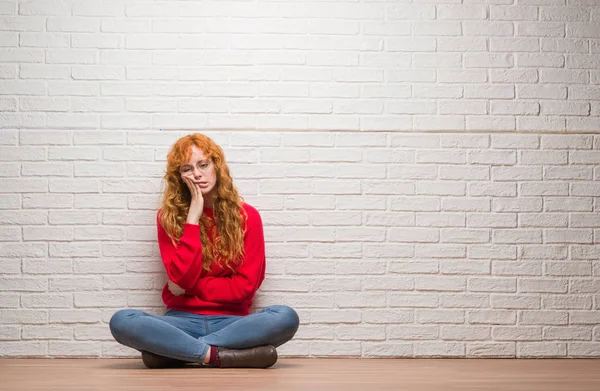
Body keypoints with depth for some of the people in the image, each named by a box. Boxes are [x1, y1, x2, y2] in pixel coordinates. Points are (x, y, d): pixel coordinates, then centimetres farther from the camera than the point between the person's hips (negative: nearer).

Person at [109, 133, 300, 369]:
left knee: (286, 317, -32)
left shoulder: (247, 216, 2)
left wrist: (190, 287, -6)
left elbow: (246, 285, -2)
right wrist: (193, 216, -12)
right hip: (183, 319, -1)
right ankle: (218, 355, -28)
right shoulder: (168, 217, 2)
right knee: (121, 322, -29)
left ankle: (170, 350, -25)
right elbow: (181, 279, -11)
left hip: (231, 321, 1)